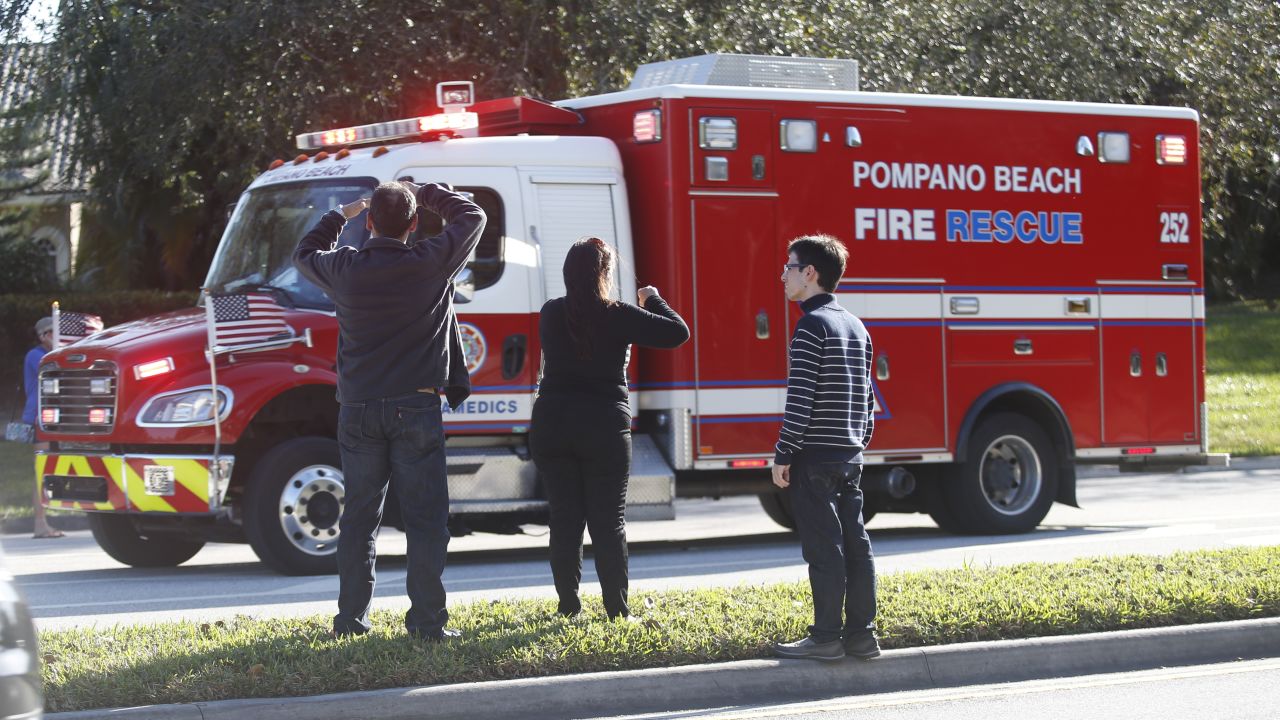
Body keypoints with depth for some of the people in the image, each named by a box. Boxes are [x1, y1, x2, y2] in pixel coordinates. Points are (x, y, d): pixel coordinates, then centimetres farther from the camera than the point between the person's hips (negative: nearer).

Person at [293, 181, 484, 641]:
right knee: (425, 518, 1)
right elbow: (472, 217, 9)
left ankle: (350, 618, 13)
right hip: (415, 408, -3)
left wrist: (340, 215, 33)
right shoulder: (431, 263, -8)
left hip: (359, 409, 3)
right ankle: (426, 621, -2)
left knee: (359, 517, 11)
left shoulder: (345, 269, -2)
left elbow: (304, 254, 22)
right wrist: (426, 194, 19)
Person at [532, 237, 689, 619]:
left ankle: (568, 602, 10)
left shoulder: (551, 314, 1)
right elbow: (677, 332, -11)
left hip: (552, 426, 3)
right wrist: (653, 300, 7)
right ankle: (616, 606, 4)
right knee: (608, 521, 4)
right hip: (605, 428, -3)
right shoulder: (617, 316, -11)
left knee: (565, 518, 9)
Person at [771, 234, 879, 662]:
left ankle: (826, 637, -3)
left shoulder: (811, 326, -12)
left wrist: (783, 455, -12)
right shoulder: (856, 327, 14)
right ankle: (861, 634, 10)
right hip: (851, 456, 8)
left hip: (815, 454, -8)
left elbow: (800, 398, -16)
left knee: (823, 547, -5)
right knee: (855, 542, 8)